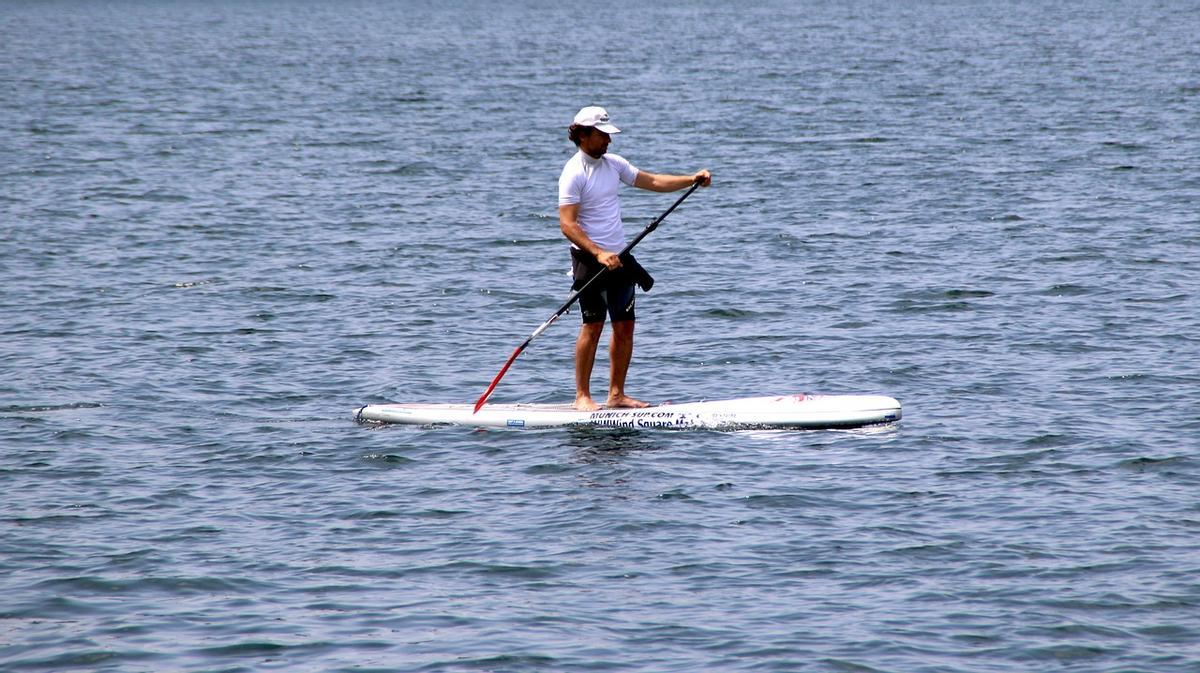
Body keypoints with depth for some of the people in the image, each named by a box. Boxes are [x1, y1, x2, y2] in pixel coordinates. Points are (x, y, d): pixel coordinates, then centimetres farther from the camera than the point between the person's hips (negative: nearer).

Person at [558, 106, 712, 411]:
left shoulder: (613, 163, 10)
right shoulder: (574, 173, -13)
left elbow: (652, 182, 17)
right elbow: (567, 225, -18)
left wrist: (692, 179, 5)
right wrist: (599, 254, -27)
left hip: (618, 258, 7)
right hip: (589, 259, -7)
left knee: (625, 326, 5)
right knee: (593, 325, -8)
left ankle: (616, 394, 11)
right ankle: (582, 396, -1)